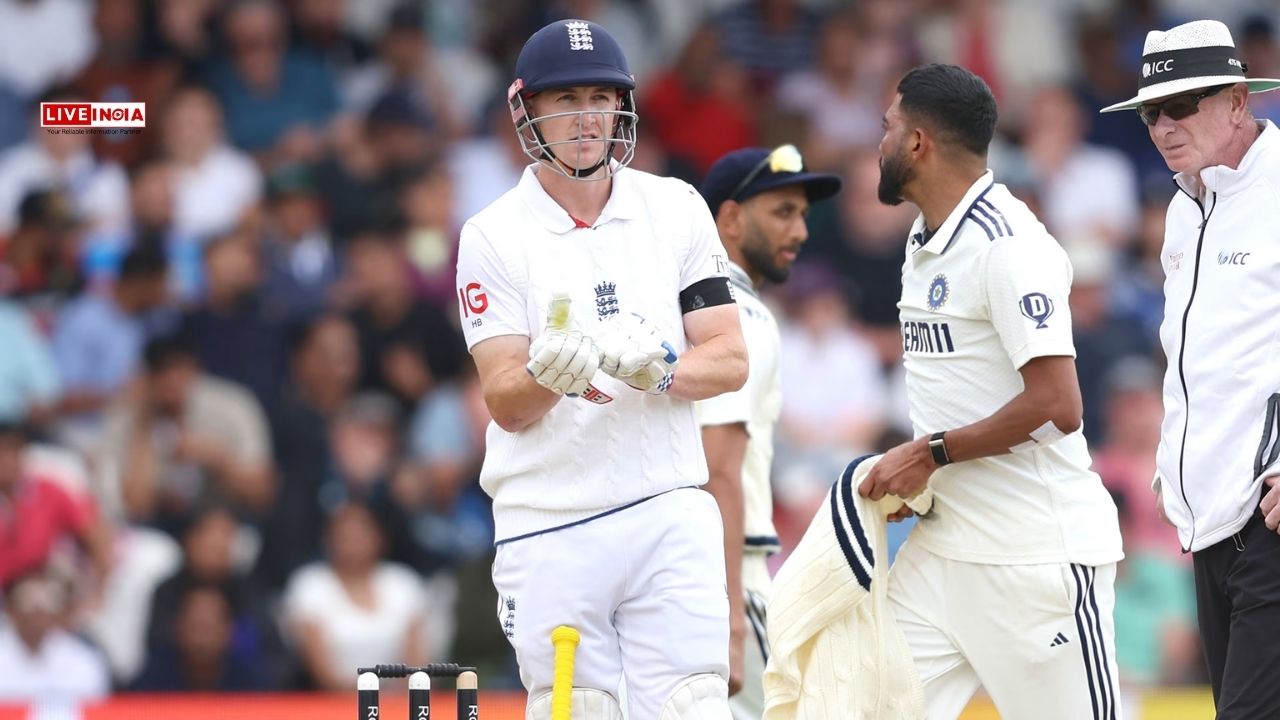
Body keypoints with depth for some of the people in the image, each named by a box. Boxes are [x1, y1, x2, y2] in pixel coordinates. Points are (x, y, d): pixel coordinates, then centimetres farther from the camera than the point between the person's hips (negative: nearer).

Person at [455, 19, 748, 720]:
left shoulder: (676, 210, 7)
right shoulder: (494, 237, -1)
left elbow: (730, 360, 4)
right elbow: (505, 404, -7)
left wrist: (658, 370, -17)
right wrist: (550, 376, -29)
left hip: (669, 515, 1)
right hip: (549, 528, -1)